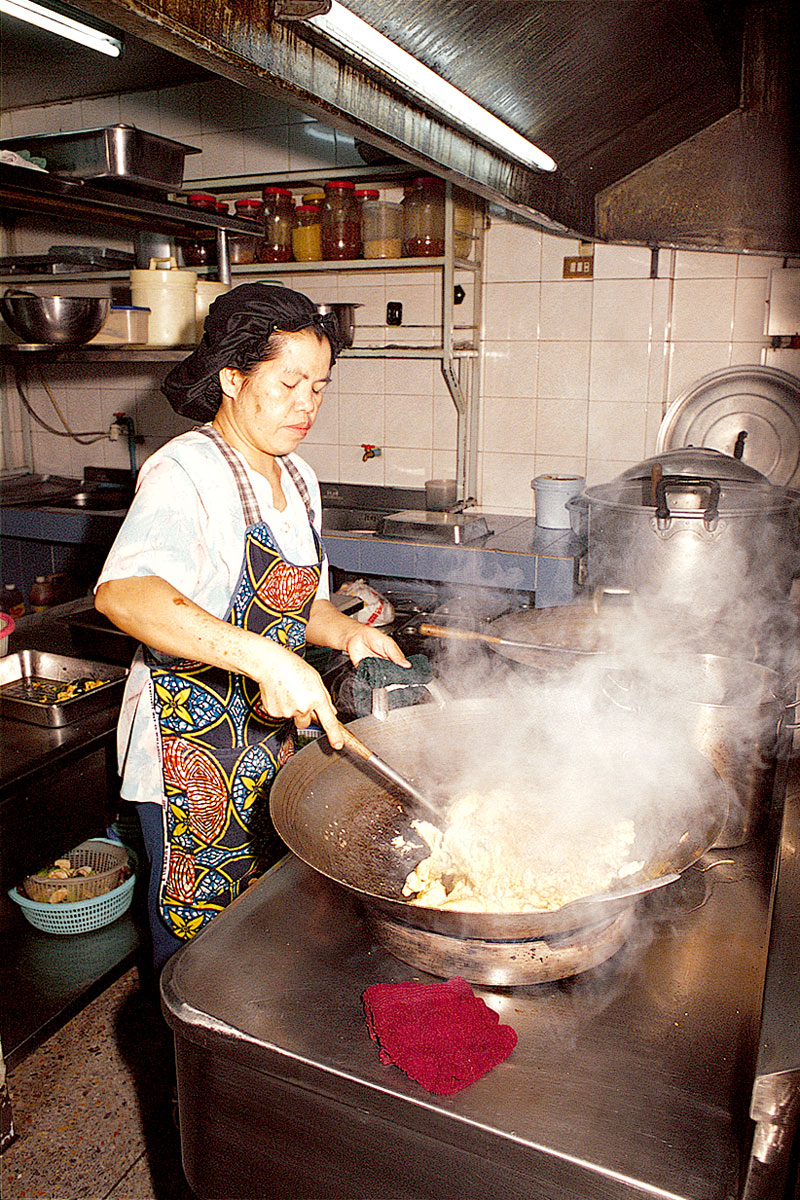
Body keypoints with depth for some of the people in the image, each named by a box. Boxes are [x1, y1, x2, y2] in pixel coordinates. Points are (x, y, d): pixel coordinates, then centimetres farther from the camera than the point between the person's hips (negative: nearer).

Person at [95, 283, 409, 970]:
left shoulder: (298, 480, 7)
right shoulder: (186, 472, -20)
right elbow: (122, 591, -39)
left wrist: (347, 633, -3)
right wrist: (264, 658, -47)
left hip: (271, 739, 8)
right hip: (191, 752, -7)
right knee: (198, 943, 9)